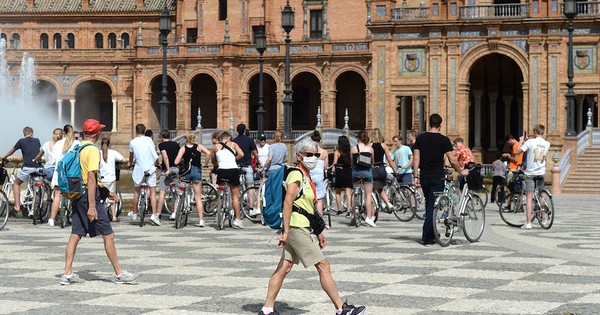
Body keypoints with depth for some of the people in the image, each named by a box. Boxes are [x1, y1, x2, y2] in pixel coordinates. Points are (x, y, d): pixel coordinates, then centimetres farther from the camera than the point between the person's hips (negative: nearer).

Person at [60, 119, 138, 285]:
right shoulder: (92, 150, -13)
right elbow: (91, 178, -21)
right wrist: (92, 206, -24)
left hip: (77, 195, 9)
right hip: (89, 196, -9)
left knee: (75, 235, 9)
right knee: (108, 235, -1)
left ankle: (68, 274, 7)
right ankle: (119, 273, 3)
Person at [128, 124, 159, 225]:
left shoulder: (132, 142, 1)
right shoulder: (149, 140, 1)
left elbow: (131, 155, 17)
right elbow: (154, 154, 8)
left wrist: (130, 163, 38)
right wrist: (157, 163, 27)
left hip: (139, 169, 0)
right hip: (150, 168, 0)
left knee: (136, 191, 17)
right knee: (153, 192, 0)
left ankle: (134, 213, 26)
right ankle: (154, 214, -12)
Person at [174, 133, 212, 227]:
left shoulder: (183, 148, 3)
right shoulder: (199, 147, 6)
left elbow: (176, 162, -7)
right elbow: (208, 153, -12)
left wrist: (182, 160, 14)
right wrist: (206, 163, 3)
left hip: (186, 171, -1)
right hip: (197, 171, 1)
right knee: (198, 197, 6)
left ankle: (175, 213, 8)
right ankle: (201, 221, 3)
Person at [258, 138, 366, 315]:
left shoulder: (306, 177, 18)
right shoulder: (296, 176, -12)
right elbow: (287, 203, -20)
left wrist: (318, 233, 23)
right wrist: (286, 231, -25)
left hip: (305, 228, 10)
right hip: (297, 228, -10)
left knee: (284, 267, 8)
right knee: (323, 266, -6)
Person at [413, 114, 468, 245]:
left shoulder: (420, 138, 4)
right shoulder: (444, 140, -6)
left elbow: (416, 158, 0)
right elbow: (452, 160, -7)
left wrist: (416, 176, 4)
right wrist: (461, 171, 8)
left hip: (424, 177, 4)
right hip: (437, 178, -4)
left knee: (429, 205, 17)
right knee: (432, 206, -2)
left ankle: (431, 235, 22)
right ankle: (426, 237, -7)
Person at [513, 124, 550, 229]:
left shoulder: (530, 142, -12)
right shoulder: (547, 144, 2)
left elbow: (517, 152, -10)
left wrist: (521, 141, 7)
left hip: (530, 173, -4)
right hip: (541, 173, 4)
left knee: (529, 197, -4)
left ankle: (528, 223, -9)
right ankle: (543, 218, 27)